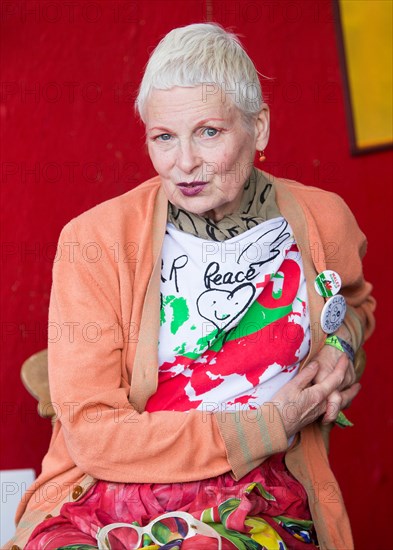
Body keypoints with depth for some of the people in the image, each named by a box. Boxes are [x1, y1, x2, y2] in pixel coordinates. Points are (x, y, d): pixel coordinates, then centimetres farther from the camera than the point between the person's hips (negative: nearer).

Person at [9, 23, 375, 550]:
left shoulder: (322, 221, 3)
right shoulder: (94, 242, -7)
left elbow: (356, 301, 27)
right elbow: (91, 432, -10)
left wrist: (341, 344, 3)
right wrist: (268, 426, -10)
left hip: (259, 503, 1)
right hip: (108, 494, 0)